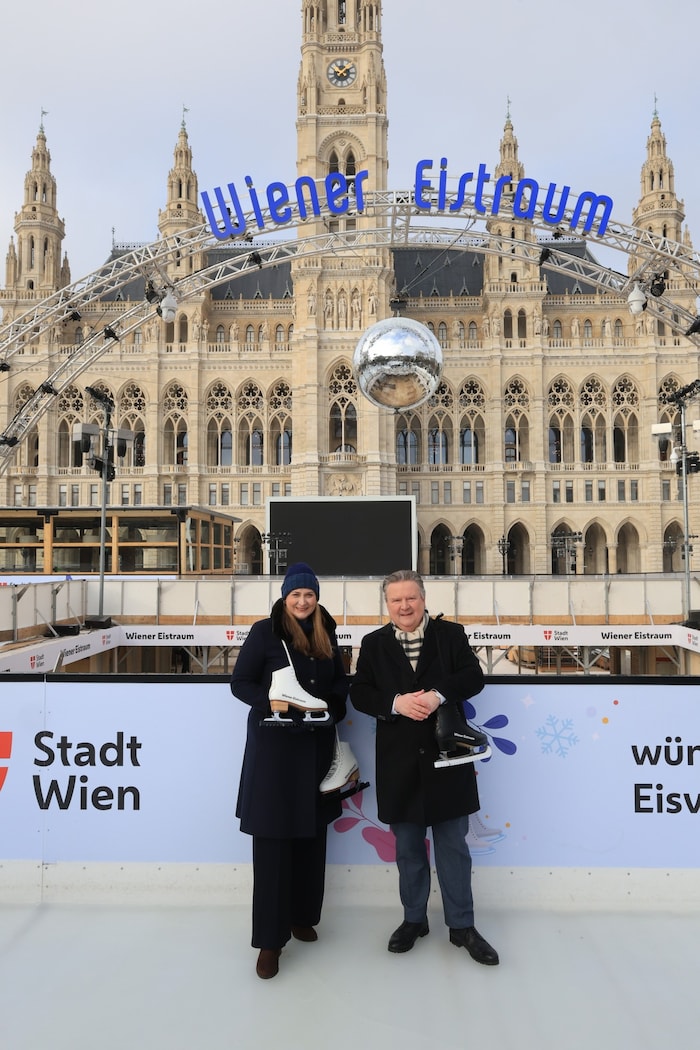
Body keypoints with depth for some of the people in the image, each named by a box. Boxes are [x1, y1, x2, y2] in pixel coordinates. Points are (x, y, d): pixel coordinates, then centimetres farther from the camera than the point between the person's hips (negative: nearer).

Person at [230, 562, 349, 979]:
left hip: (317, 744, 5)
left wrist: (331, 705, -7)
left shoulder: (326, 634, 6)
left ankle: (303, 917, 34)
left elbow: (341, 682, 13)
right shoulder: (265, 631, -7)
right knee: (273, 839, 0)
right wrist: (269, 702, -23)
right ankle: (271, 939, 11)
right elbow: (240, 682, -6)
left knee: (312, 835, 15)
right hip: (273, 744, -4)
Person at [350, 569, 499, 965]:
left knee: (454, 845, 11)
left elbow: (474, 677, -8)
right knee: (408, 848, 16)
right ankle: (414, 919, 35)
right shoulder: (374, 643, 2)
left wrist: (438, 694, -25)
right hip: (400, 762, 2)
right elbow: (359, 692, -3)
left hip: (446, 758, -1)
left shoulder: (451, 634, -1)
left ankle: (462, 925, 27)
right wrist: (396, 703, -20)